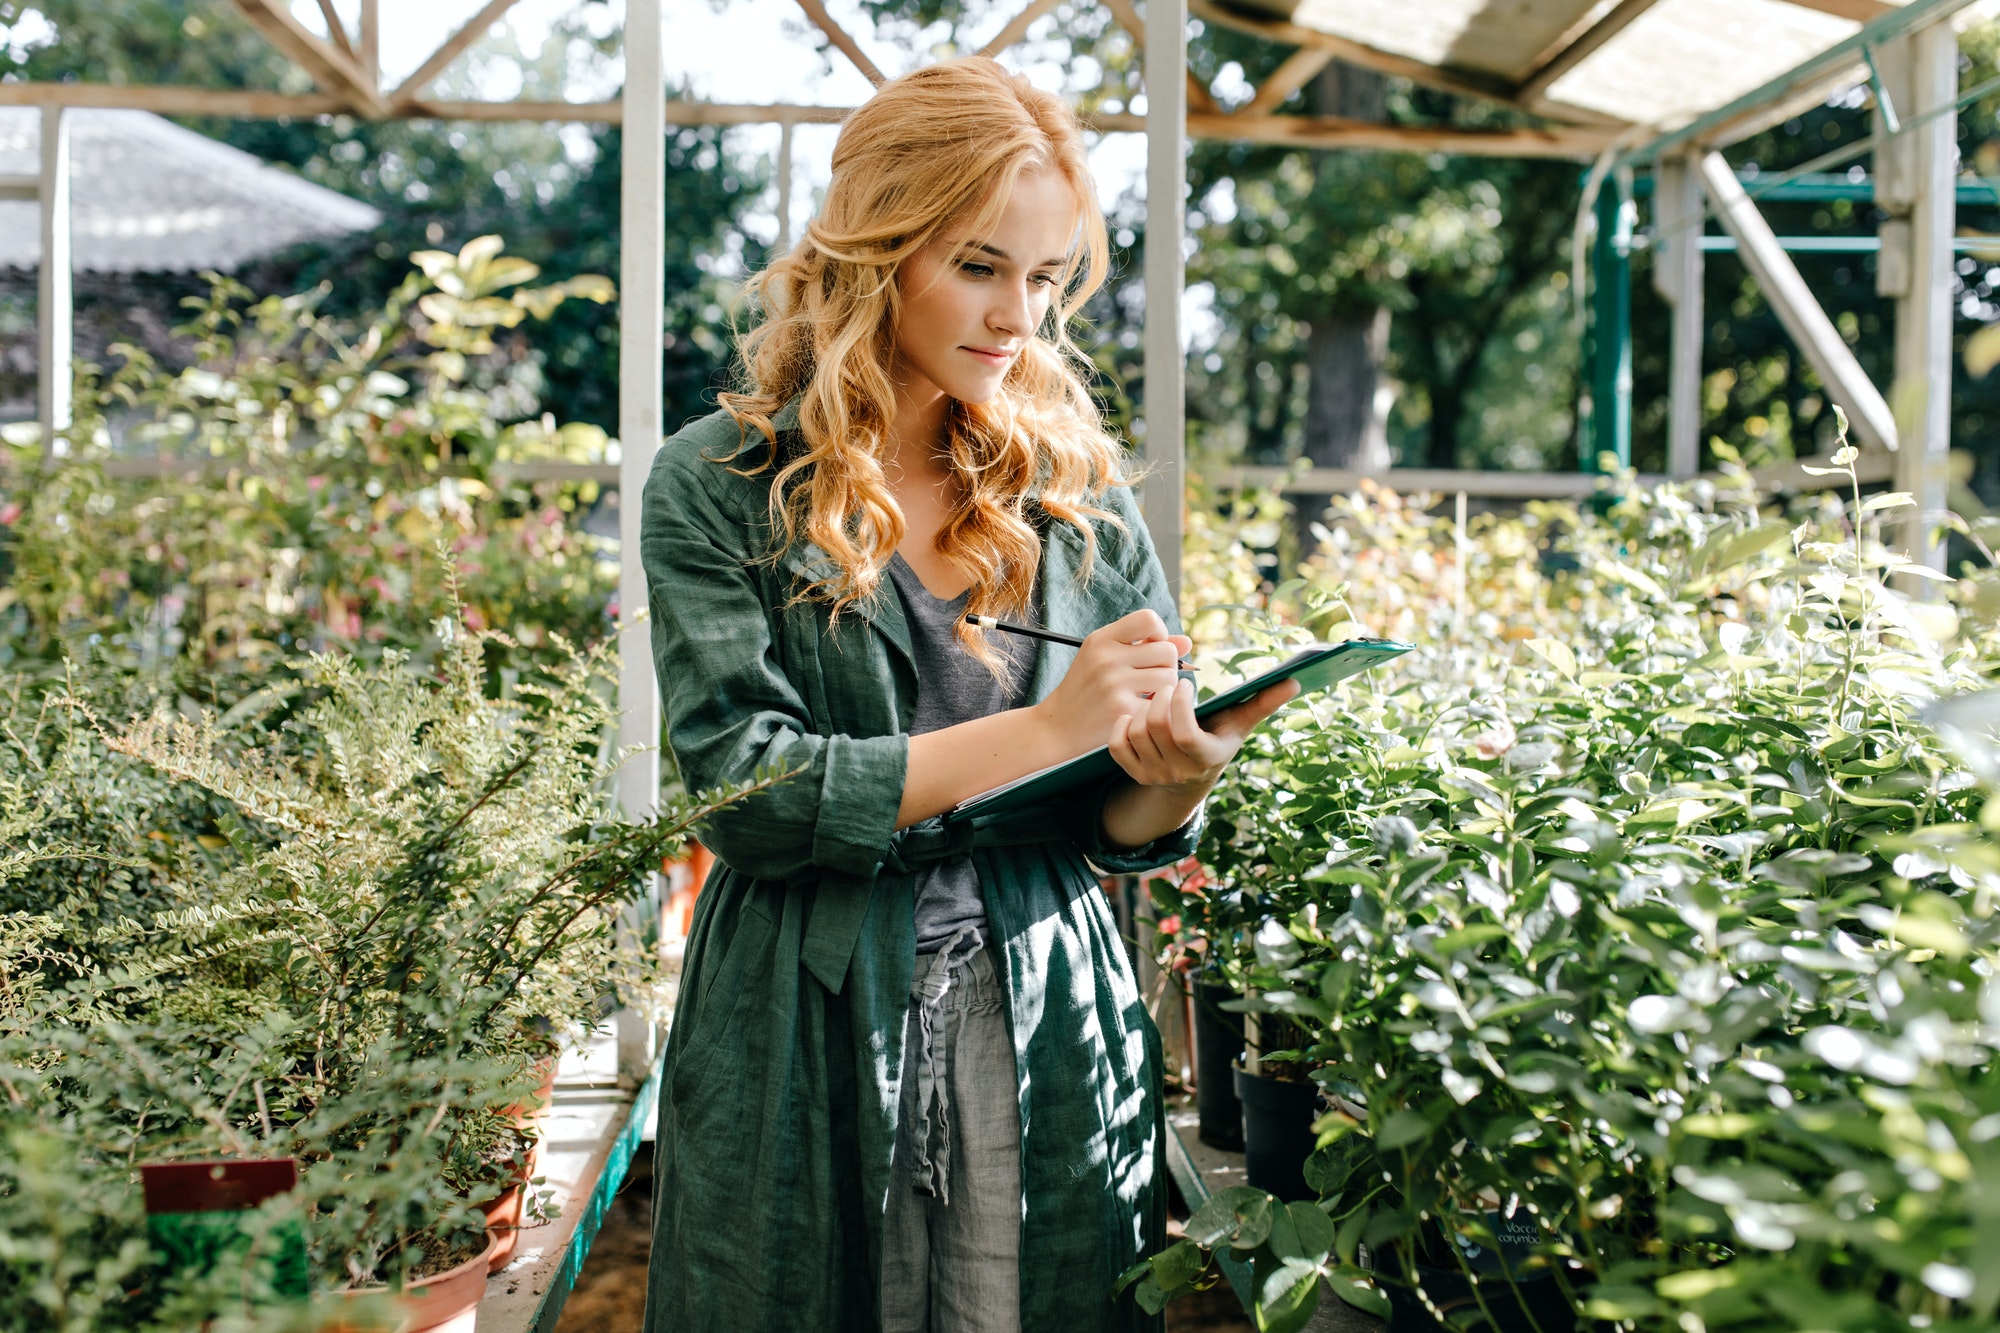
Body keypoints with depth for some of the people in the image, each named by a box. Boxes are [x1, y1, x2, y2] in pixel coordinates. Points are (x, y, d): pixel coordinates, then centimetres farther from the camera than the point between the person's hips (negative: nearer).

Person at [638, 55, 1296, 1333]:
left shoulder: (1079, 492, 6)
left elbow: (1127, 827, 8)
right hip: (808, 1048, -2)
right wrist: (1042, 730, -18)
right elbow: (746, 793, -14)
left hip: (1053, 1032, 3)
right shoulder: (721, 486, -4)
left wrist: (1173, 780, -15)